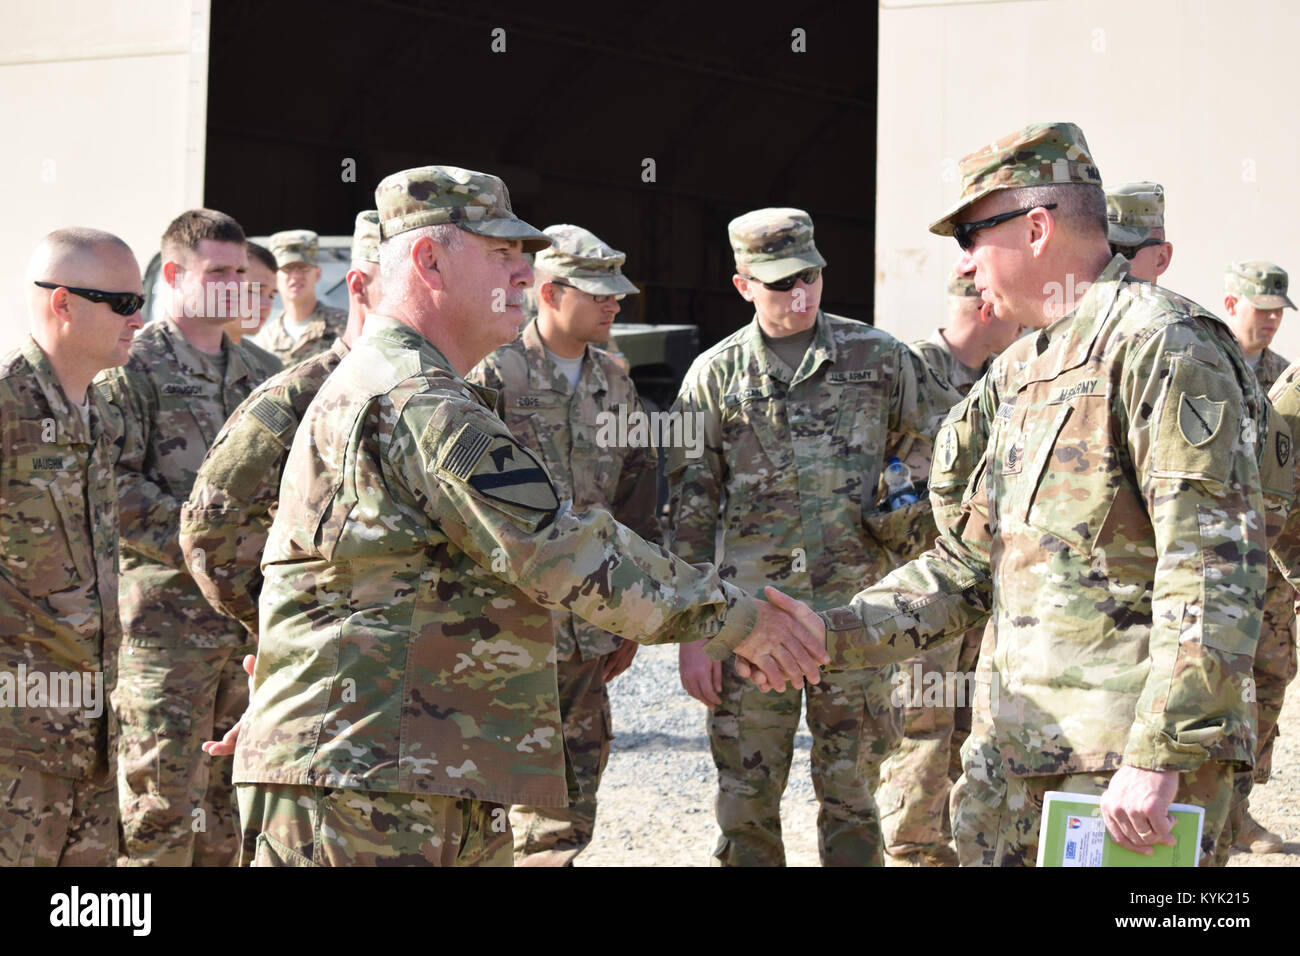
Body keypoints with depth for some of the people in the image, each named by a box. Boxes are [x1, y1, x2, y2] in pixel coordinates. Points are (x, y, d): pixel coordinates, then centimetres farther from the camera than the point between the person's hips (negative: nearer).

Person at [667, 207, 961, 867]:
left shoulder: (876, 355, 5)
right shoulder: (714, 376, 4)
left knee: (851, 793, 8)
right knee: (747, 796, 5)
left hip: (855, 612, 0)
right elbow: (689, 510, 3)